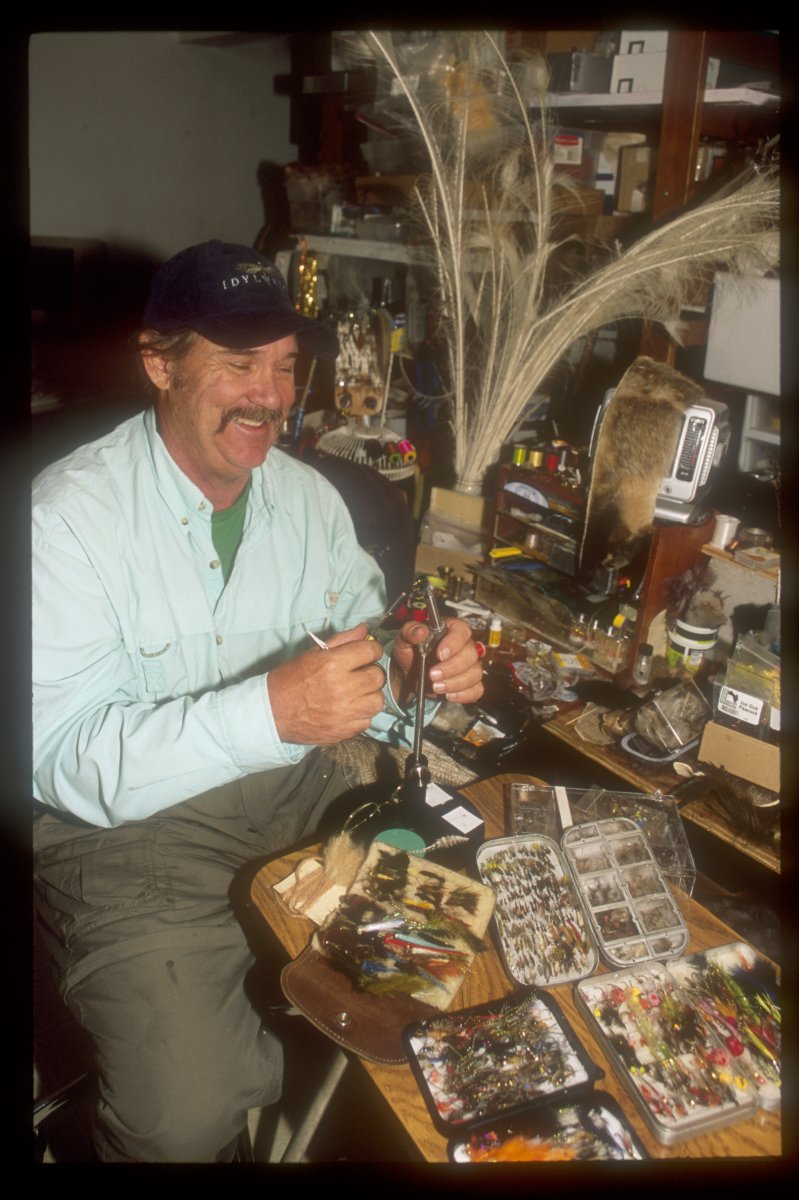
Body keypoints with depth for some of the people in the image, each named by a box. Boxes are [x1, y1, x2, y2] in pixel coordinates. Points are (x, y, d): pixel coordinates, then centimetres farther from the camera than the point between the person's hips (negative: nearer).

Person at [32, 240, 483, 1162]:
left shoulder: (308, 497, 5)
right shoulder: (70, 515, -14)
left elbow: (360, 659, 9)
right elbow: (64, 761, -21)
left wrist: (411, 676, -16)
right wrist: (270, 711, -34)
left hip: (300, 792, 6)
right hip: (128, 824, -5)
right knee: (188, 1115, -21)